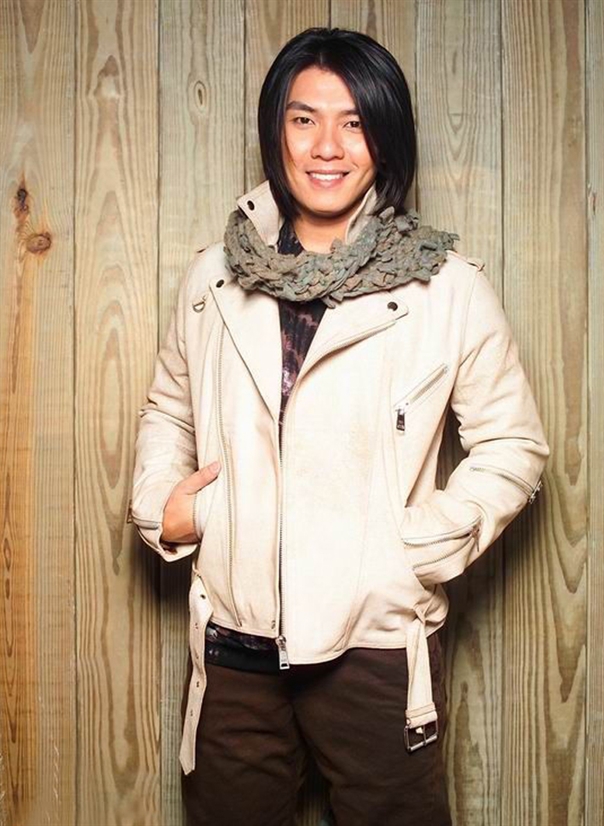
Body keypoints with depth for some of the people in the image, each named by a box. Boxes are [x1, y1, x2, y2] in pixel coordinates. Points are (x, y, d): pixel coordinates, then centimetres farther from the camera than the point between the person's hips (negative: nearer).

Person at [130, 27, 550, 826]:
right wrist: (159, 500, 1)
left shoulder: (450, 289, -8)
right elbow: (168, 406, 16)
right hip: (233, 645, 3)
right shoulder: (214, 277, 2)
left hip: (378, 647, -2)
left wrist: (426, 540, -12)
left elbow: (515, 445, -1)